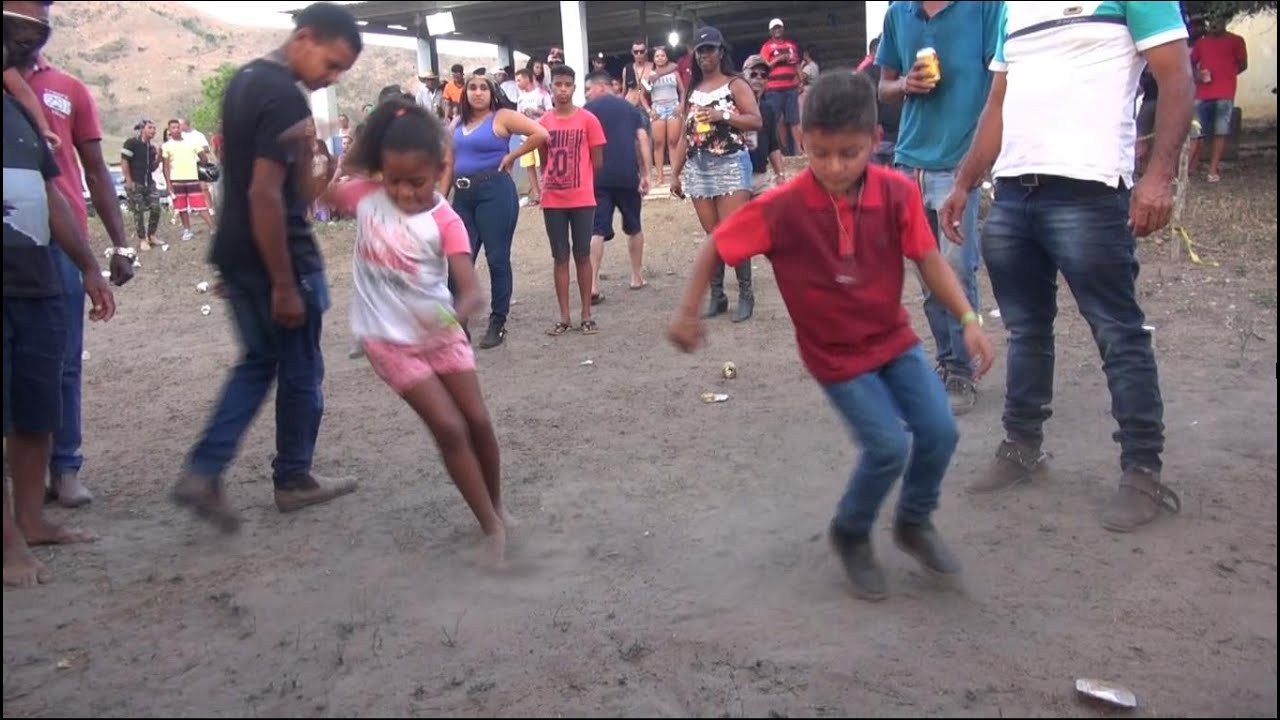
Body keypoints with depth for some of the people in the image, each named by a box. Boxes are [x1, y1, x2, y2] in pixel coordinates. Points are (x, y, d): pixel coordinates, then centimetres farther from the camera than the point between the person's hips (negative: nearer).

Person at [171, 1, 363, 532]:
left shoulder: (244, 80, 10)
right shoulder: (285, 98, -20)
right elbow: (265, 194, -24)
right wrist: (285, 285, -22)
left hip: (235, 254, 9)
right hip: (279, 259, -9)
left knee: (259, 362, 18)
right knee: (300, 372, 8)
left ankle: (203, 472, 10)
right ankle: (293, 480, 22)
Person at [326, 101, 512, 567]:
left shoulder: (444, 222, -15)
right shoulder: (366, 198, -7)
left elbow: (472, 290, -26)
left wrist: (456, 313, -44)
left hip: (439, 333, 1)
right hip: (389, 339, 0)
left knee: (478, 420, 6)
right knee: (450, 428, -6)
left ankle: (497, 508, 31)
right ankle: (491, 527, 5)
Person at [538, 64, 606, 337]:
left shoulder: (588, 120, -4)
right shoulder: (543, 123, 3)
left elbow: (597, 162, 0)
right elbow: (542, 160, 12)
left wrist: (578, 178, 6)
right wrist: (554, 179, 2)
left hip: (582, 199, -2)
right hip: (553, 201, 2)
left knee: (582, 255, 5)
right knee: (560, 257, 6)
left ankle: (587, 314, 12)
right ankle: (564, 317, 11)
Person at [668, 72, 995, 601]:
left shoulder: (897, 192, -13)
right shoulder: (781, 207, -21)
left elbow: (929, 260, -4)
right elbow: (716, 247, -11)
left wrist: (969, 319, -11)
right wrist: (688, 314, -6)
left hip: (895, 338, 4)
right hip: (836, 355, -4)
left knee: (939, 433, -1)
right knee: (889, 447, -11)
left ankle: (914, 523, 28)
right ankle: (851, 535, 19)